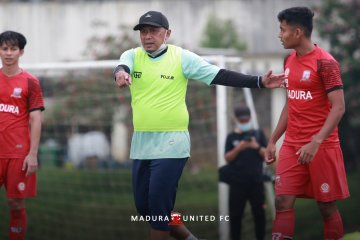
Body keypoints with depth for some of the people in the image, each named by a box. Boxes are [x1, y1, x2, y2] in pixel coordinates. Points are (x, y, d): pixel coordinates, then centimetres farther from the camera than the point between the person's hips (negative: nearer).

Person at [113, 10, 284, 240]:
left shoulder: (182, 57, -5)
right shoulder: (132, 56, 4)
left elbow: (220, 76, -8)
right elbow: (121, 68, -19)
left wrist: (259, 82, -18)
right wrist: (120, 73, -45)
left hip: (171, 144, -5)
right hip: (141, 144, 5)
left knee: (158, 207, -9)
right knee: (144, 207, 10)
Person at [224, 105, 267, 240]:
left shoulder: (258, 134, 8)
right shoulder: (231, 137, 6)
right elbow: (227, 158, 0)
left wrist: (257, 147, -15)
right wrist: (238, 148, -17)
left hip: (256, 181, 0)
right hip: (237, 182, 0)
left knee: (259, 213, 2)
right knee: (235, 214, 0)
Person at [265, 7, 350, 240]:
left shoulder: (325, 63, -13)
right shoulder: (289, 61, 10)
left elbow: (338, 107, -17)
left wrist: (316, 142, -26)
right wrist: (273, 140, 15)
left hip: (321, 146, -6)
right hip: (292, 144, 6)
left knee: (327, 205, 2)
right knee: (283, 201, -3)